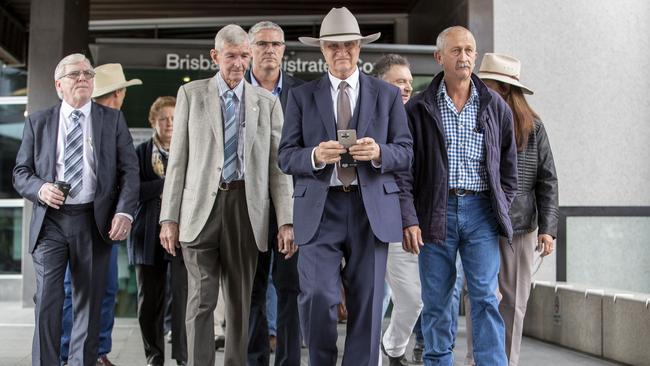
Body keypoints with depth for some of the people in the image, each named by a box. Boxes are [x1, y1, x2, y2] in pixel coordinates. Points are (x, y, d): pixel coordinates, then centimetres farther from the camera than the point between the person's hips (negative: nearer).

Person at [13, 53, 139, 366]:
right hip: (50, 220, 0)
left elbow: (129, 170, 3)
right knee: (47, 300, -6)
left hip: (94, 222, 0)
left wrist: (124, 211, -10)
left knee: (89, 302, 6)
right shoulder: (38, 122, 11)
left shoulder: (113, 120, 9)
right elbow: (21, 172, 11)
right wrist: (40, 188, -11)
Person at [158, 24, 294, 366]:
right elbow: (178, 159, 4)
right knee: (202, 299, -2)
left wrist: (285, 220, -4)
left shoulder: (267, 102, 8)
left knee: (240, 300, 8)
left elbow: (278, 164, 5)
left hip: (247, 207, 1)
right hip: (202, 204, -1)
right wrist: (169, 217, -1)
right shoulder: (191, 94, 7)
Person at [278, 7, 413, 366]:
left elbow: (406, 153, 6)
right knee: (317, 295, -12)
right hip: (320, 208, -1)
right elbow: (286, 156, 5)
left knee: (367, 304, 3)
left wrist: (379, 152, -15)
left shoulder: (387, 94, 10)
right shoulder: (301, 96, 9)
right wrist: (315, 156, -16)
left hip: (372, 208, 1)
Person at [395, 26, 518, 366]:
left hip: (480, 211, 1)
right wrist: (408, 219, -9)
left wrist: (499, 210, 7)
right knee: (435, 301, 6)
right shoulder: (419, 108, 1)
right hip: (435, 212, -1)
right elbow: (404, 169, -1)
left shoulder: (495, 106, 7)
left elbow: (509, 166, 14)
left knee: (486, 297, -4)